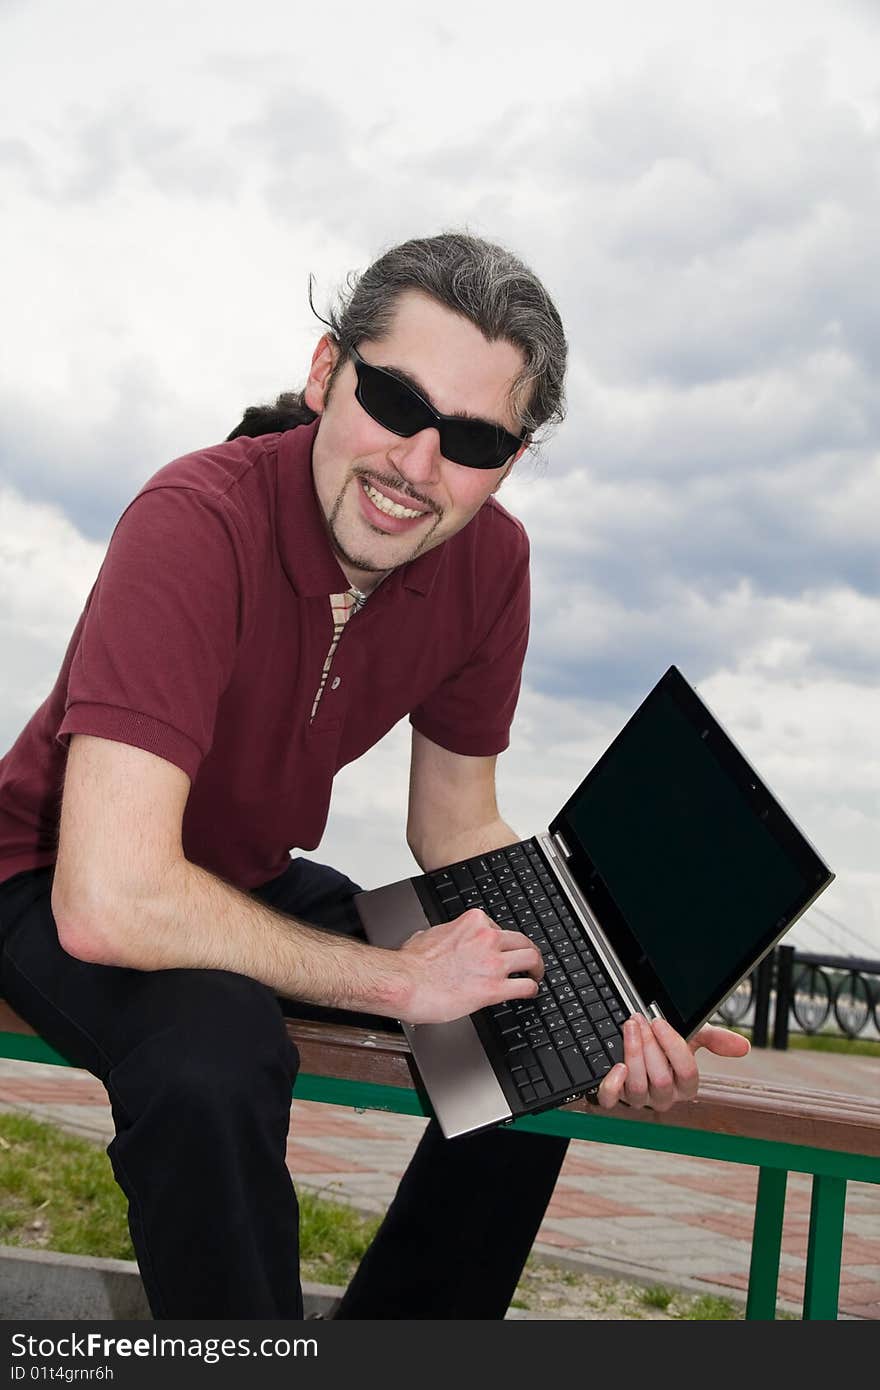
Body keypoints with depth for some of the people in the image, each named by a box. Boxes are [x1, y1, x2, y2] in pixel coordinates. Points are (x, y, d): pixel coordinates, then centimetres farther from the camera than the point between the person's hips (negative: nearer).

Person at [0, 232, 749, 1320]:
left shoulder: (490, 560, -12)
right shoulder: (198, 525, -33)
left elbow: (457, 832, 1)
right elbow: (108, 901, -40)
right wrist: (398, 978, -30)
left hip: (253, 880, 7)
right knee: (215, 1059, -36)